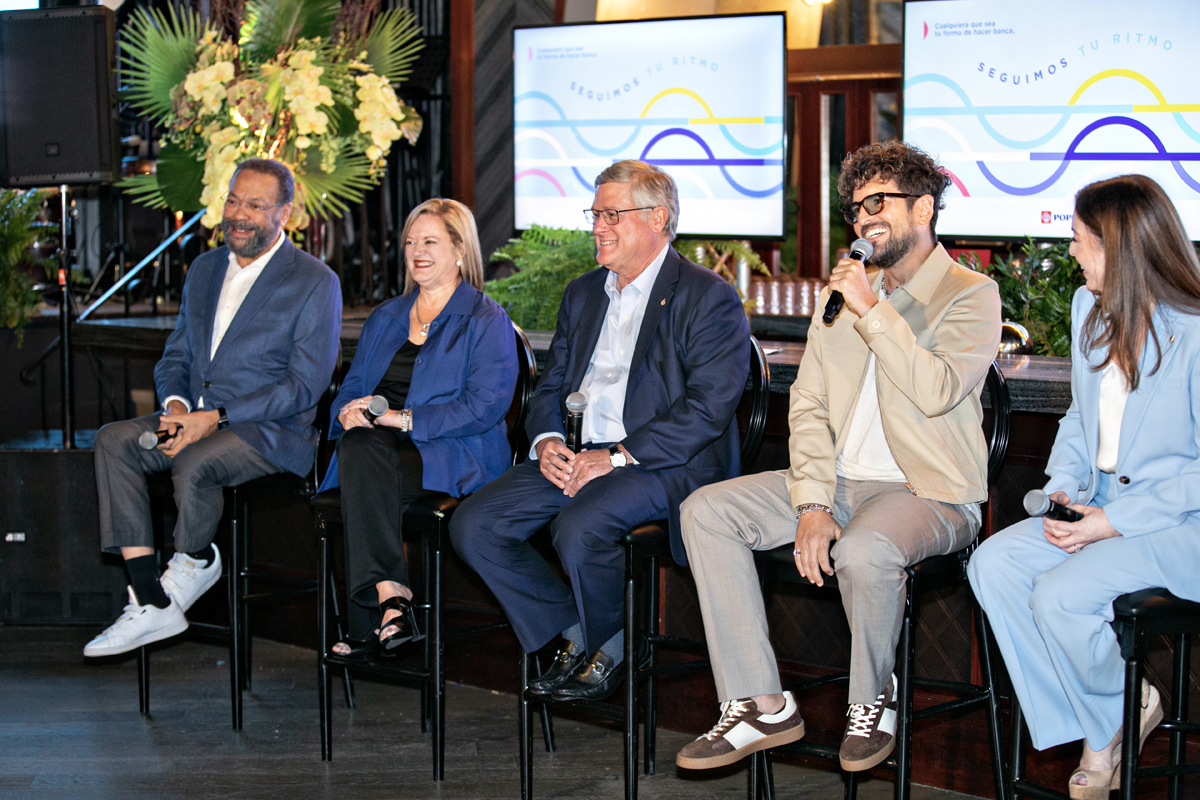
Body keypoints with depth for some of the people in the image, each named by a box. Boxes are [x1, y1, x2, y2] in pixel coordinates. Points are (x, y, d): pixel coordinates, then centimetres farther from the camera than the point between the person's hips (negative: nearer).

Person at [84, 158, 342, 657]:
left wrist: (215, 418, -20)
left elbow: (305, 386, -12)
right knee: (113, 441, -20)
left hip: (273, 430, -6)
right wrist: (176, 405, -6)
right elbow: (175, 357, 19)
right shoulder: (205, 269, 17)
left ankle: (195, 563, -1)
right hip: (197, 417, 6)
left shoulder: (315, 283, -5)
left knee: (193, 462, -35)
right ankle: (151, 605, -24)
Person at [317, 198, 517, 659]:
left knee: (363, 482, -34)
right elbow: (353, 386, 22)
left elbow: (486, 406, -8)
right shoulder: (385, 318, 25)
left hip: (450, 455, -4)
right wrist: (348, 411, -4)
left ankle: (366, 624, -33)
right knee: (359, 445, -34)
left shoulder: (487, 322, 4)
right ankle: (392, 599, -41)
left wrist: (403, 418, -16)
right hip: (378, 447, 5)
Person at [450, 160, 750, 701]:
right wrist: (547, 441, -4)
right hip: (577, 456, 7)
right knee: (472, 525, -11)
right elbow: (551, 384, 20)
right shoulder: (582, 294, 20)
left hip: (667, 463, -7)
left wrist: (617, 457, -20)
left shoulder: (708, 297, -5)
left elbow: (708, 408, -14)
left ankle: (611, 646, -4)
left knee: (578, 528, -34)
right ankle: (575, 636, 2)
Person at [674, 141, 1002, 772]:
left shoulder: (971, 295, -2)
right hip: (839, 481, 7)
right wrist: (812, 504, -6)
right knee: (705, 511, -13)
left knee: (862, 552, -38)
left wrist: (872, 311, -16)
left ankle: (873, 699, -7)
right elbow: (808, 405, 9)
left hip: (929, 493, -6)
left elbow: (936, 391, -19)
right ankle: (762, 707, -13)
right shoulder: (842, 294, 17)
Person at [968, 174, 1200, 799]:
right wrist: (1065, 487, 3)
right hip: (1103, 506, 8)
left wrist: (1116, 521, -20)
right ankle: (1098, 736, -7)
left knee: (1060, 595, -28)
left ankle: (1129, 708, 4)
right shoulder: (1088, 308, 9)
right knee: (993, 563, -15)